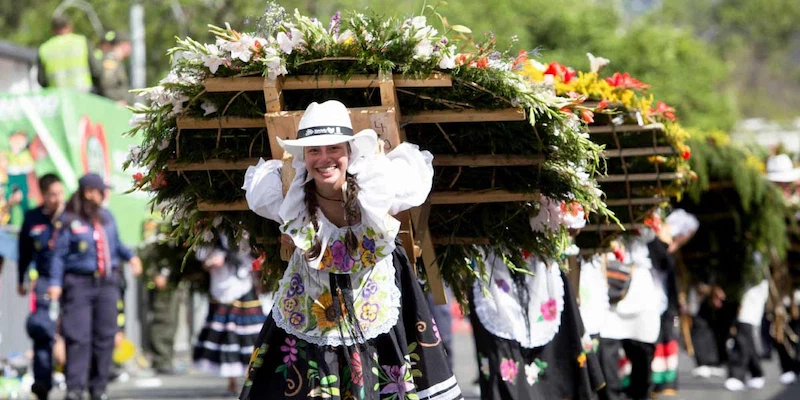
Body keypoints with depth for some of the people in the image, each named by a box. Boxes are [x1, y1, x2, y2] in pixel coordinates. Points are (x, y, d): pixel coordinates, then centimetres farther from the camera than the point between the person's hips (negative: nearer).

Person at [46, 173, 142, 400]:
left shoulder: (106, 217, 11)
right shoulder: (69, 221, -5)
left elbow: (116, 244, 23)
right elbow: (59, 253, -5)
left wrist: (130, 256, 5)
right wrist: (55, 282, -12)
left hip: (107, 283, 5)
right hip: (80, 283, -5)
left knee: (105, 335, 5)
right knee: (79, 336, -9)